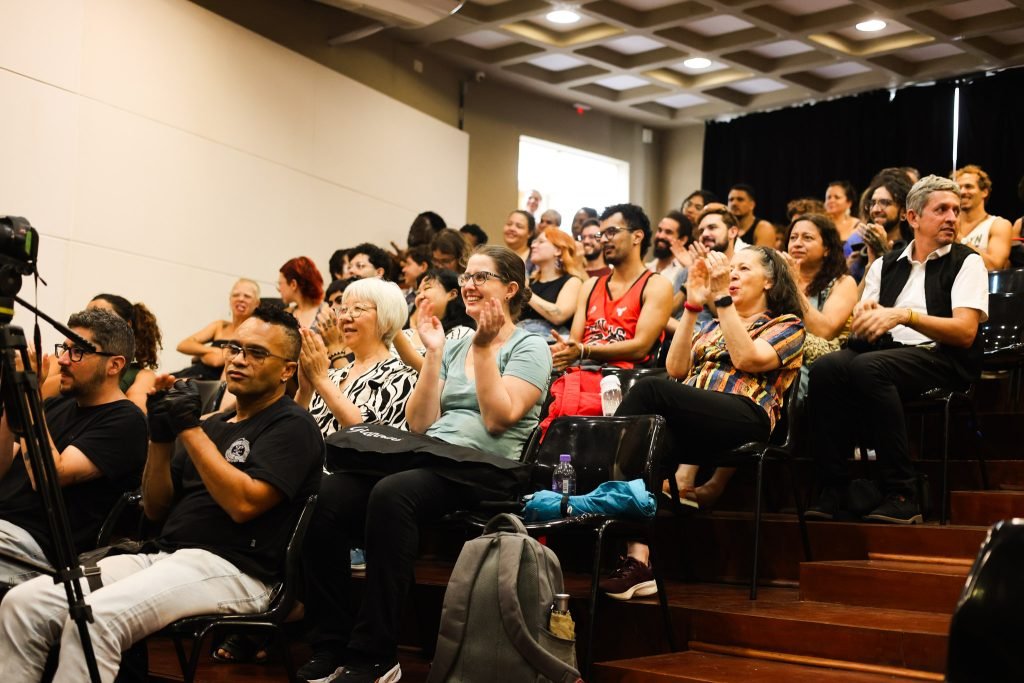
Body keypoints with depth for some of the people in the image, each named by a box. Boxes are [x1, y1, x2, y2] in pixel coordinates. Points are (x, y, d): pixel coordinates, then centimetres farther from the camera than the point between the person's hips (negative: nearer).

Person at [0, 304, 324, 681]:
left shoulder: (292, 426, 0)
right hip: (161, 556, 8)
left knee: (95, 618, -32)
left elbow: (243, 502, -16)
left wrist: (190, 429, -11)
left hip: (231, 569, -8)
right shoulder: (215, 423, 24)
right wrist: (160, 439, 5)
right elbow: (156, 508, 21)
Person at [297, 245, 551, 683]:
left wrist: (484, 349, -9)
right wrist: (434, 354, 6)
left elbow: (499, 418, -8)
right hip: (429, 460, 6)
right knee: (327, 495, -23)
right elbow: (419, 423, 12)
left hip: (483, 470, -6)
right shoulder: (454, 347, 23)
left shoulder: (529, 347, 6)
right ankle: (332, 644, -17)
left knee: (390, 494, -37)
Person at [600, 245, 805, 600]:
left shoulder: (787, 325, 18)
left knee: (649, 389, -32)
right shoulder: (713, 326, 36)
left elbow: (747, 359, -4)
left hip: (745, 418, -5)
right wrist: (693, 305, 12)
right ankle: (637, 560, -41)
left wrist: (722, 296, -5)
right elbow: (675, 369, 17)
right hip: (689, 419, 5)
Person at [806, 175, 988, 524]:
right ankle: (832, 489, -23)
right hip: (886, 354, 4)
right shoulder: (885, 265, 21)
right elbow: (861, 329, 14)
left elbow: (966, 332, -6)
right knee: (825, 368, -27)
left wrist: (905, 315, -18)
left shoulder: (967, 262, 8)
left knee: (868, 367, -35)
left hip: (943, 360, -4)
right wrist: (865, 315, -11)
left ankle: (902, 494, -31)